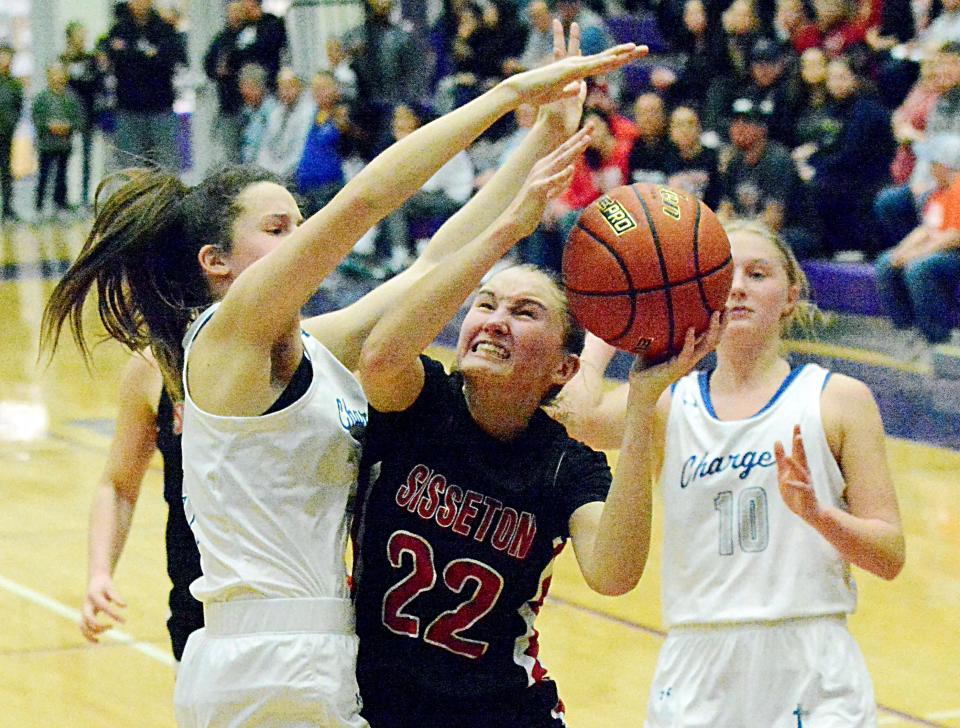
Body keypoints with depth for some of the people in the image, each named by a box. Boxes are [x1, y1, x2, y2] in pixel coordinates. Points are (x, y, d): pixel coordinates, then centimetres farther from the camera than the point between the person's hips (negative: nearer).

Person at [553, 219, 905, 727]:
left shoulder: (838, 399, 3)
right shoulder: (668, 404, 8)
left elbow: (889, 557, 1)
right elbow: (577, 412, -15)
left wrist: (815, 512, -18)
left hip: (811, 675, -1)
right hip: (695, 677, 2)